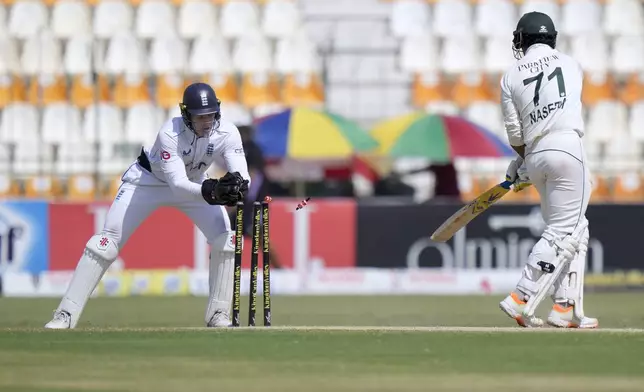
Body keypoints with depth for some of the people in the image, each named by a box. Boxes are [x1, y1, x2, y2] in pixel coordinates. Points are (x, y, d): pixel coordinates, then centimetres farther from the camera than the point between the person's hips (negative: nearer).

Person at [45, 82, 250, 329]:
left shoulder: (227, 133, -26)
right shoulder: (170, 134, -36)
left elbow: (243, 177, -32)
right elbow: (177, 185, -43)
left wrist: (236, 185, -56)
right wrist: (211, 191, -60)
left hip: (194, 182, 4)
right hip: (148, 179, -4)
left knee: (225, 239, -14)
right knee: (107, 241, -12)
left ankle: (218, 315, -2)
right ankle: (66, 315, -11)